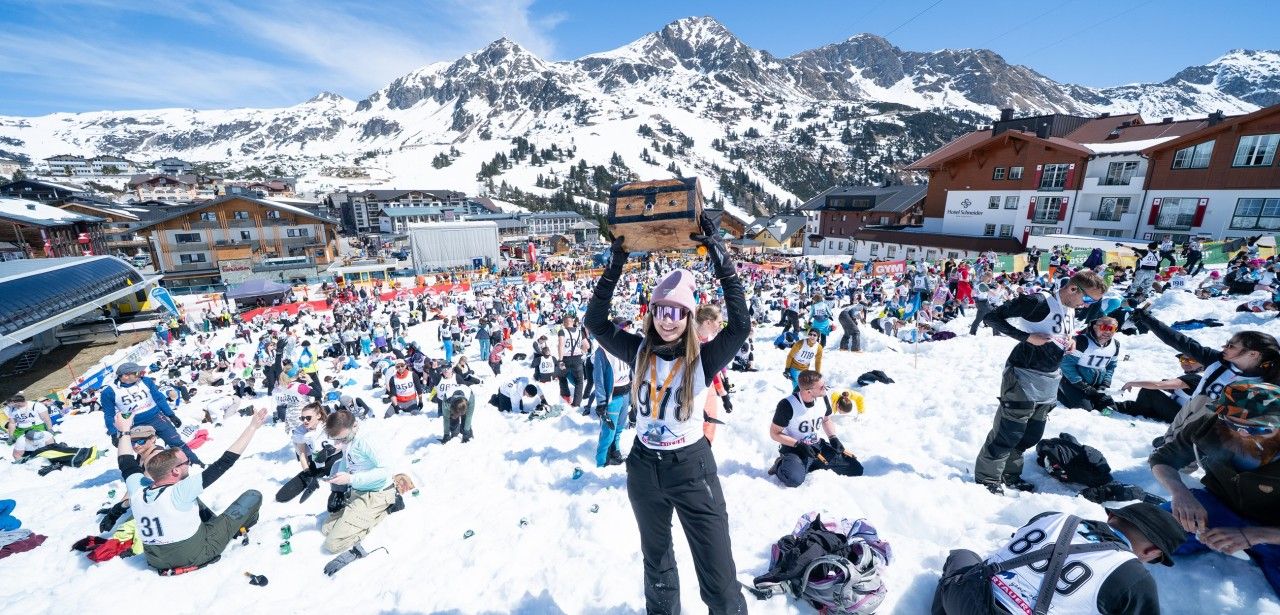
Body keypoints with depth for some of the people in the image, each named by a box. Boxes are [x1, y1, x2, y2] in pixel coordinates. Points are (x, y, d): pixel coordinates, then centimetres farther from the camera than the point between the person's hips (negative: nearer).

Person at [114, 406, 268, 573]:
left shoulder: (137, 490, -11)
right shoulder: (179, 492, -29)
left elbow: (126, 462, 9)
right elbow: (224, 463, -32)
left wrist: (125, 430, 19)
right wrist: (252, 427, -31)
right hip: (195, 556, -7)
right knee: (253, 496, -2)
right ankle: (240, 527, 26)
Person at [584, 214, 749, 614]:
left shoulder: (703, 358, -15)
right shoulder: (639, 352, -8)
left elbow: (741, 325, -29)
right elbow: (595, 323, -10)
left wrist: (721, 260, -31)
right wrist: (614, 266, -18)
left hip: (692, 468, -3)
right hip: (644, 467, 3)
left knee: (720, 581, 5)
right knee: (656, 562, 27)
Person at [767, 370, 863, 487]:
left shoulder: (823, 398, -5)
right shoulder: (787, 405, -24)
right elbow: (774, 433, -14)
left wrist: (833, 438, -1)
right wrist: (799, 445, -22)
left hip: (817, 445, 7)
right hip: (793, 447, -6)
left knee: (856, 469, 0)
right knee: (794, 479, -35)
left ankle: (809, 465, 12)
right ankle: (781, 465, 1)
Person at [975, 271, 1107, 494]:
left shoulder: (1071, 310, 10)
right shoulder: (1039, 301, -16)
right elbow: (991, 317, -19)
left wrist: (1070, 344, 4)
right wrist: (1027, 337, -24)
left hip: (1050, 381, 9)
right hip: (1024, 377, -9)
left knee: (1032, 435, 15)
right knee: (1008, 432, -4)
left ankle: (1009, 474, 31)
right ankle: (986, 478, 10)